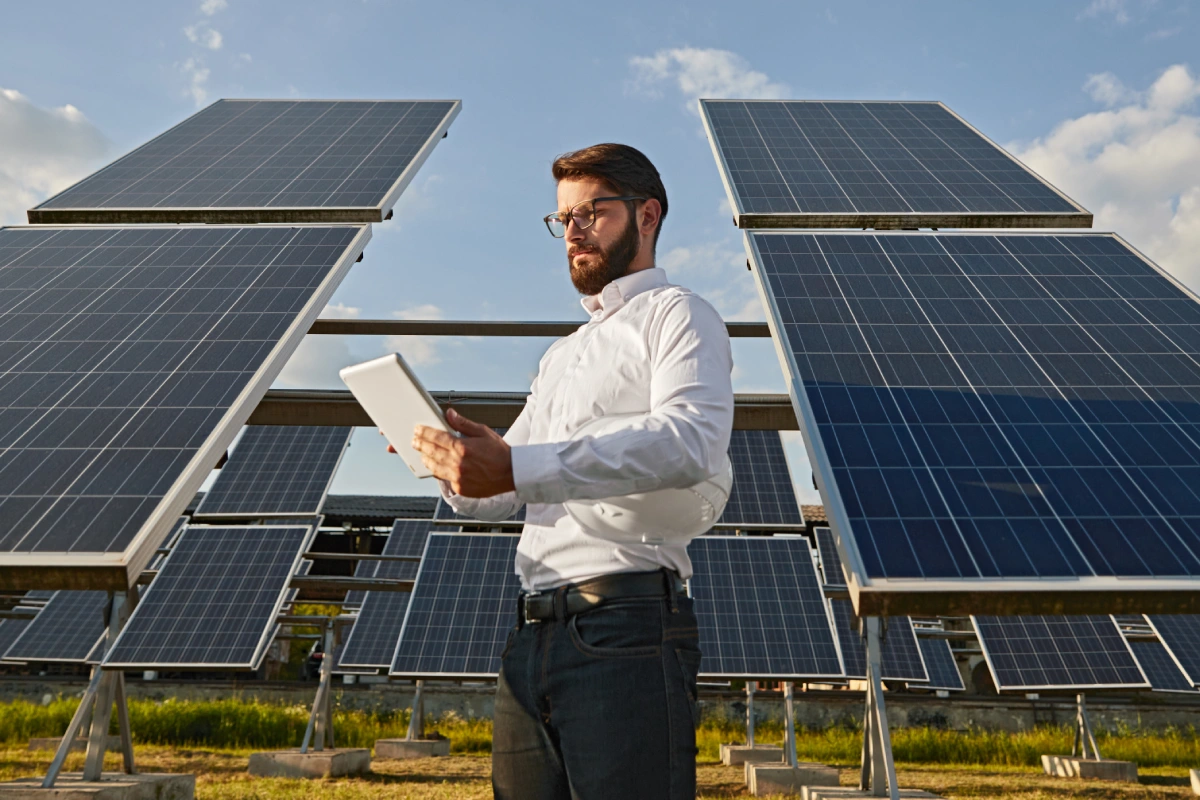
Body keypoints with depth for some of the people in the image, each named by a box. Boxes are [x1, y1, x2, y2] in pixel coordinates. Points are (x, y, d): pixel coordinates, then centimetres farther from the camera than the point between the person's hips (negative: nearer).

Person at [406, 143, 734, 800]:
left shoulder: (676, 315, 4)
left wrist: (517, 467, -24)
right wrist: (455, 459, 2)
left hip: (624, 626, -7)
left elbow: (693, 440, -18)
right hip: (532, 636, 7)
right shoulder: (559, 356, 29)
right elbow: (495, 500, 26)